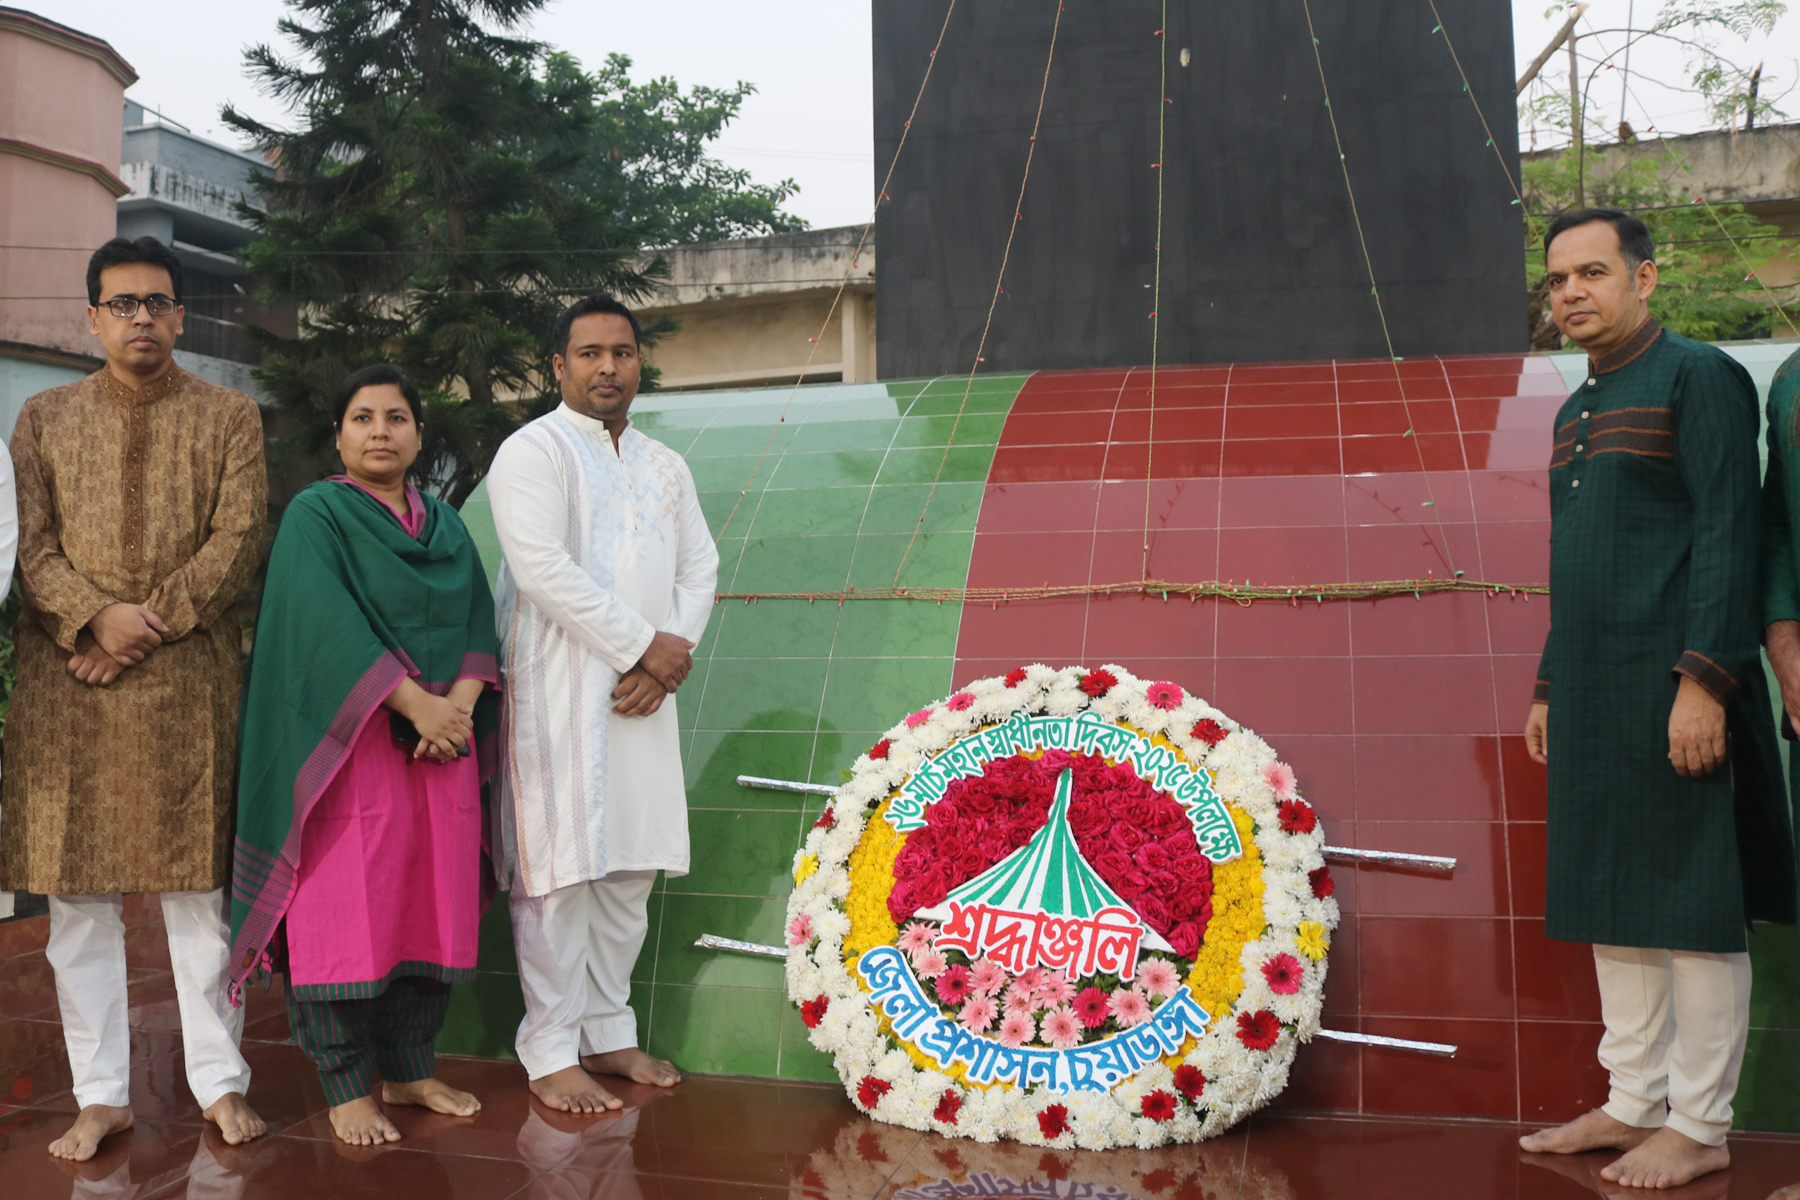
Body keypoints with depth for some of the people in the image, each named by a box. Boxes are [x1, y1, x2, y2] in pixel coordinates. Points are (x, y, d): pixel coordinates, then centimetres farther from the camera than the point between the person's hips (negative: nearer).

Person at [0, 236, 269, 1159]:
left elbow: (238, 539, -3)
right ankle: (101, 1093, 14)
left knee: (199, 883, 3)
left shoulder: (229, 416, 8)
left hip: (191, 684, -2)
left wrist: (149, 625, -12)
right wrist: (98, 617, -14)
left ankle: (219, 1080, 13)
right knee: (75, 891, 4)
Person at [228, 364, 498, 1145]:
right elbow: (328, 623, -14)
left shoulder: (446, 525, 15)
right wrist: (413, 701, -20)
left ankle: (409, 1068, 17)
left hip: (444, 738, 5)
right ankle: (347, 1088, 5)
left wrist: (460, 704, -11)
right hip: (350, 742, -5)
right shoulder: (315, 515, -1)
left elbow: (478, 622, 7)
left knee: (431, 903, 6)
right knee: (348, 908, -5)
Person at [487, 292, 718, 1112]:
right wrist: (644, 644, -14)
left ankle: (607, 1029, 24)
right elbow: (542, 567, -15)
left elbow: (700, 567, 13)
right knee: (558, 868, -4)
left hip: (642, 695, 6)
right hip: (558, 691, -6)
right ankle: (550, 1052, 7)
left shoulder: (665, 467, 18)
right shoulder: (533, 452, -3)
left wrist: (669, 659, -5)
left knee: (631, 867, 10)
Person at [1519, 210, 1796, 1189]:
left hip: (1671, 691, -8)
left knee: (1690, 910, -1)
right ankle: (1634, 1102, 21)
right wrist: (1549, 689, 19)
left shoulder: (1698, 377, -5)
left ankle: (1698, 1127, 9)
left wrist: (1703, 679, -20)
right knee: (1612, 905, 11)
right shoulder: (1577, 410, 19)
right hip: (1593, 696, 8)